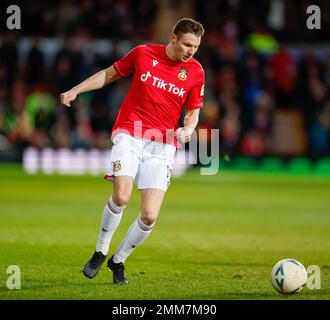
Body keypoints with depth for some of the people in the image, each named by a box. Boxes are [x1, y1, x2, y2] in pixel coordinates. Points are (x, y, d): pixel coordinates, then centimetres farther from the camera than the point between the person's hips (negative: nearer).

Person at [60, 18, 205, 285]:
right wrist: (76, 90, 7)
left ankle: (118, 260, 17)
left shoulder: (195, 72, 2)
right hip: (129, 134, -2)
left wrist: (187, 129, -9)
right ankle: (100, 252, 1)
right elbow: (110, 74, 15)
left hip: (162, 145, 2)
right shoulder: (143, 54, 0)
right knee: (121, 196, -24)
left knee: (149, 217, -9)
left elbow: (193, 112, 13)